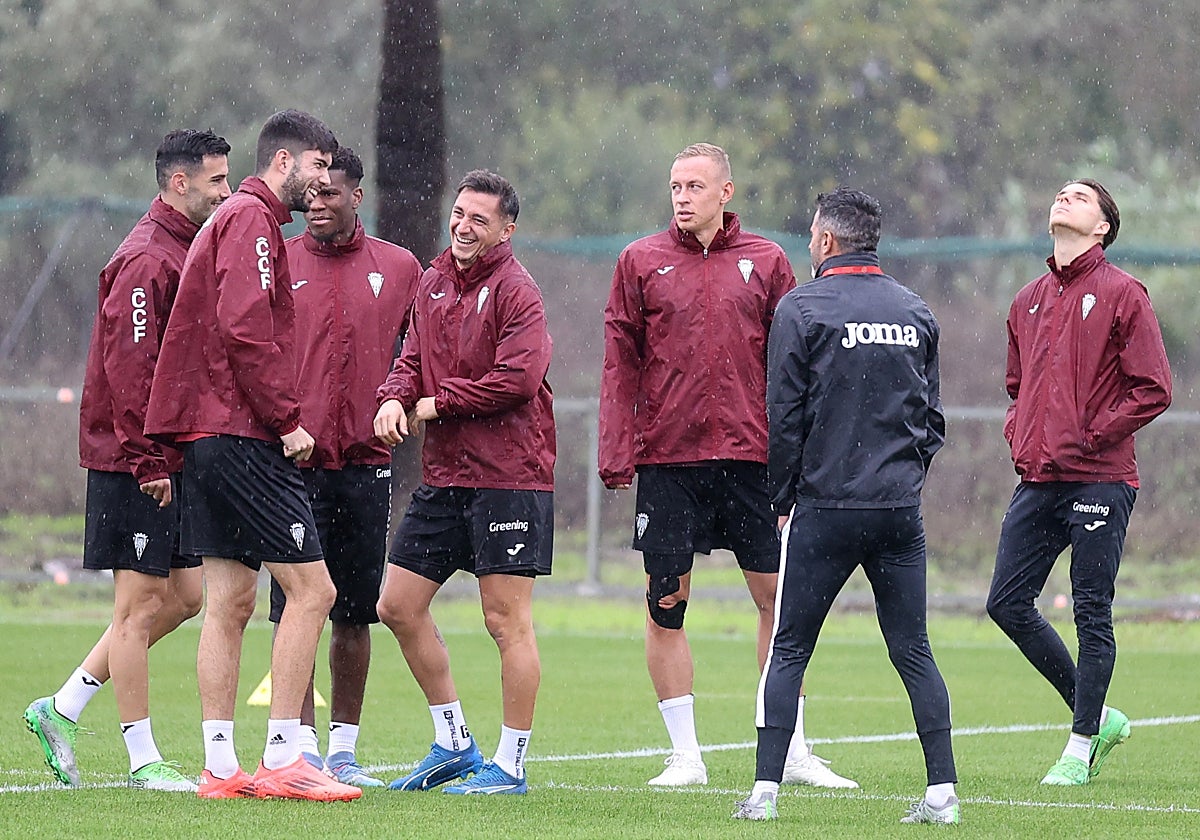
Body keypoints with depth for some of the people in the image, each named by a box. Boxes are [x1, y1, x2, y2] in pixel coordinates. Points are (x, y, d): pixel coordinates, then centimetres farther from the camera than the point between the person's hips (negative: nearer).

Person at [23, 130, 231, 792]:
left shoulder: (190, 254, 16)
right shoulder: (147, 259, -15)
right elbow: (128, 366, -21)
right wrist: (148, 461, -22)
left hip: (171, 461, 10)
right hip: (137, 463, -10)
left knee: (181, 596, 11)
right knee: (142, 604, -4)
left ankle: (61, 709, 18)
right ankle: (144, 761, 2)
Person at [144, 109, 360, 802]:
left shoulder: (242, 219, 23)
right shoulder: (251, 219, -9)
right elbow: (244, 329, -20)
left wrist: (280, 418, 14)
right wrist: (287, 420, -16)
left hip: (210, 436, 10)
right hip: (242, 435, -10)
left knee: (230, 602, 8)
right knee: (312, 588, -9)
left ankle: (221, 768, 7)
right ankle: (283, 761, -11)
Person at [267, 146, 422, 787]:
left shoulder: (400, 270, 8)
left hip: (366, 462, 2)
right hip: (293, 462, -2)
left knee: (355, 613, 6)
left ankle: (344, 750, 13)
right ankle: (301, 747, -2)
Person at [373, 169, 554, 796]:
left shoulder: (514, 290, -11)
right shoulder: (434, 281, 13)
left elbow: (518, 378, -19)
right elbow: (415, 355, 17)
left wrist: (438, 402, -11)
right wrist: (396, 396, -6)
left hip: (508, 476, -9)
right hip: (442, 474, 9)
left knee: (507, 620, -4)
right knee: (398, 605, 10)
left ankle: (510, 764, 3)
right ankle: (453, 743, 21)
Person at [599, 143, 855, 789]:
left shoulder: (766, 263, 6)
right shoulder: (640, 263, 5)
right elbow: (621, 364, 3)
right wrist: (616, 455, -5)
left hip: (749, 455, 0)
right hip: (666, 459, 0)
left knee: (779, 600, 2)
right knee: (665, 606, 1)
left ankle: (795, 754, 10)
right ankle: (685, 755, 10)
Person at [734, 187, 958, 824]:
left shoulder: (802, 308, -4)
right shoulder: (915, 312, 9)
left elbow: (784, 416, -3)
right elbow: (932, 416, 14)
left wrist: (783, 500, 6)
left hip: (825, 508, -3)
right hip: (901, 509, 4)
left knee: (789, 650, 3)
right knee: (913, 651, 7)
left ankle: (765, 789, -3)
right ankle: (942, 793, 2)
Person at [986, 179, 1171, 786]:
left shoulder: (1121, 295, -3)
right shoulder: (1029, 301, 17)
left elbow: (1153, 390, -8)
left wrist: (1091, 436, -13)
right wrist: (1018, 432, 10)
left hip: (1098, 480, -7)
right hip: (1037, 481, 7)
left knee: (1092, 614, -2)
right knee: (1008, 602, 3)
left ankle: (1080, 748, 6)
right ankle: (1096, 717, 16)